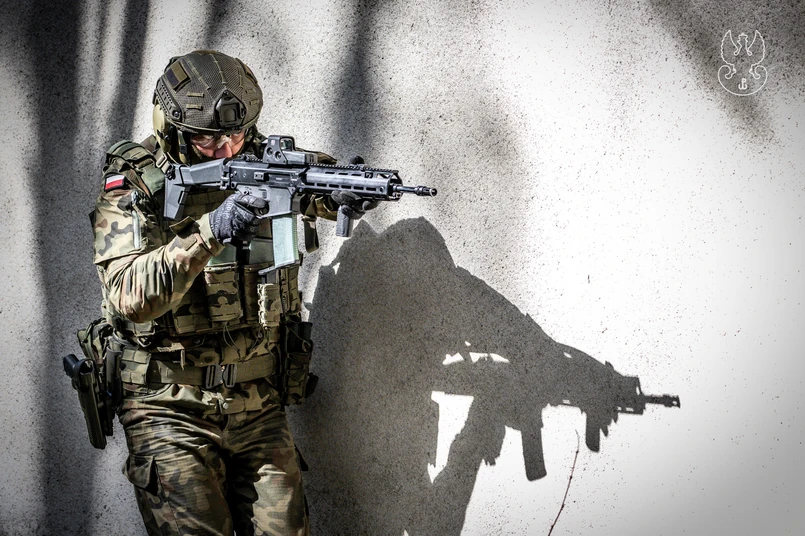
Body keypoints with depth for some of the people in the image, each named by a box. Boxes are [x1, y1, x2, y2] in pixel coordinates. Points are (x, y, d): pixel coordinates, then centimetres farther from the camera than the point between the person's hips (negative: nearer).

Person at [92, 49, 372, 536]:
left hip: (259, 407, 4)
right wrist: (209, 233, -33)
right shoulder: (133, 188, -9)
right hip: (171, 409, -4)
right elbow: (130, 296, -21)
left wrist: (351, 190, -14)